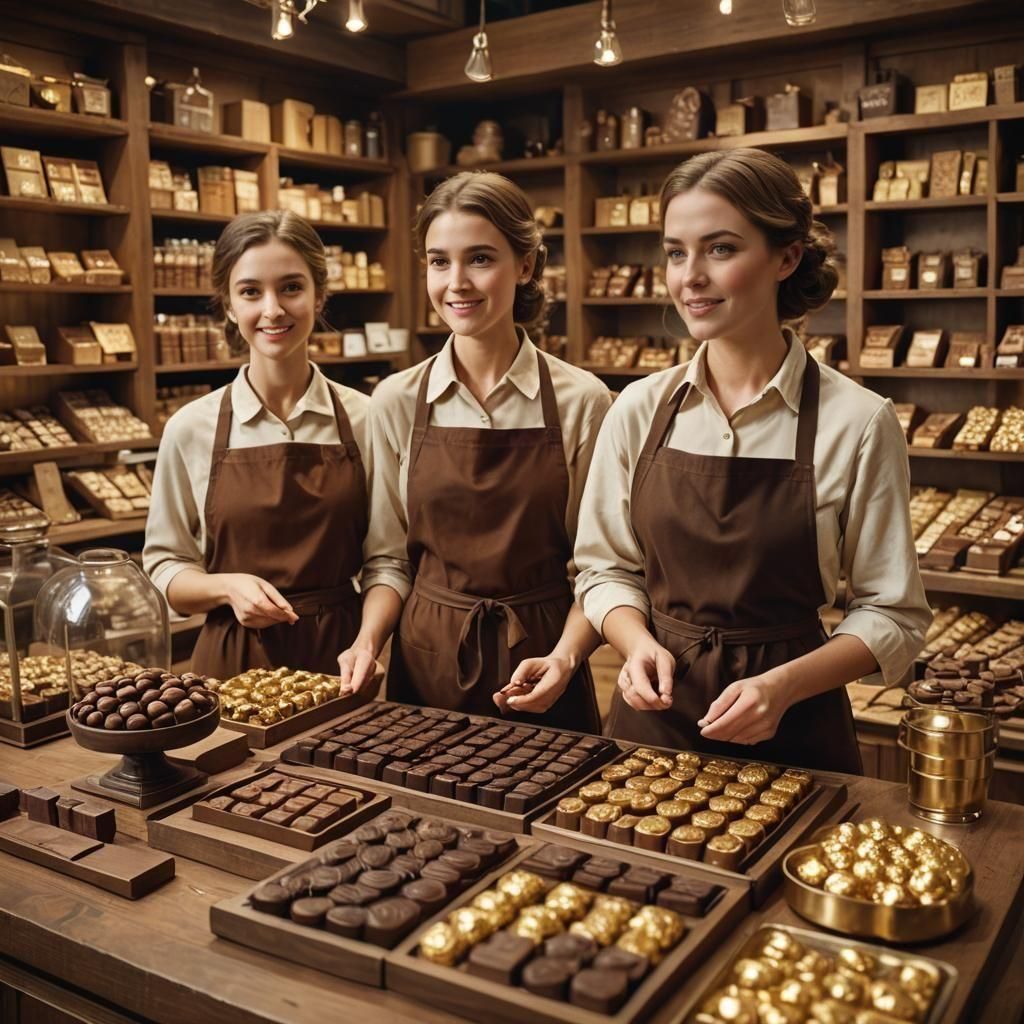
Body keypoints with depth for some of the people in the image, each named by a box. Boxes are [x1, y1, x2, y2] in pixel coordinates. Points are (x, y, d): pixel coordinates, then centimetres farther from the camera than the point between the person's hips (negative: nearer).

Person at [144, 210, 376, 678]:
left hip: (339, 657, 0)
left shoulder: (363, 420, -4)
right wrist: (228, 586, -15)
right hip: (234, 663, 0)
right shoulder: (191, 429, -4)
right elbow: (164, 569, 3)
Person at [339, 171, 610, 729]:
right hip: (425, 666, 2)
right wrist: (368, 640, -11)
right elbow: (391, 557, 5)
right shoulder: (395, 402, -2)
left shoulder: (581, 401, -7)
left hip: (537, 675, -1)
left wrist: (565, 657, -18)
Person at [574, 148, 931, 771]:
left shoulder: (857, 422, -11)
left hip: (792, 734, -2)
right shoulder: (639, 410, -3)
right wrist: (641, 644, -13)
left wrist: (784, 684, -19)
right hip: (654, 716, 3)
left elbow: (893, 616, -6)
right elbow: (606, 569, 6)